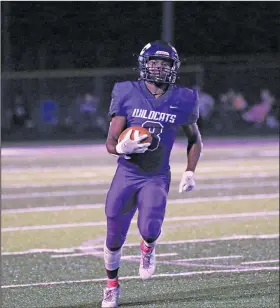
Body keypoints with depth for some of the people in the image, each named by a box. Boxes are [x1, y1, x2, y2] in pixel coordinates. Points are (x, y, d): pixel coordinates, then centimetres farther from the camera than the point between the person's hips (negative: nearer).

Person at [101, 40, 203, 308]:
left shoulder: (182, 101, -2)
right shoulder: (127, 94, -5)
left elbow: (195, 140, 15)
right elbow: (111, 142, -5)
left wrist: (189, 172, 3)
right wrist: (122, 148, -27)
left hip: (157, 178, 0)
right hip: (126, 175, 0)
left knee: (149, 229, -24)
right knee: (114, 237, 4)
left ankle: (148, 248, 15)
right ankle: (112, 285, 31)